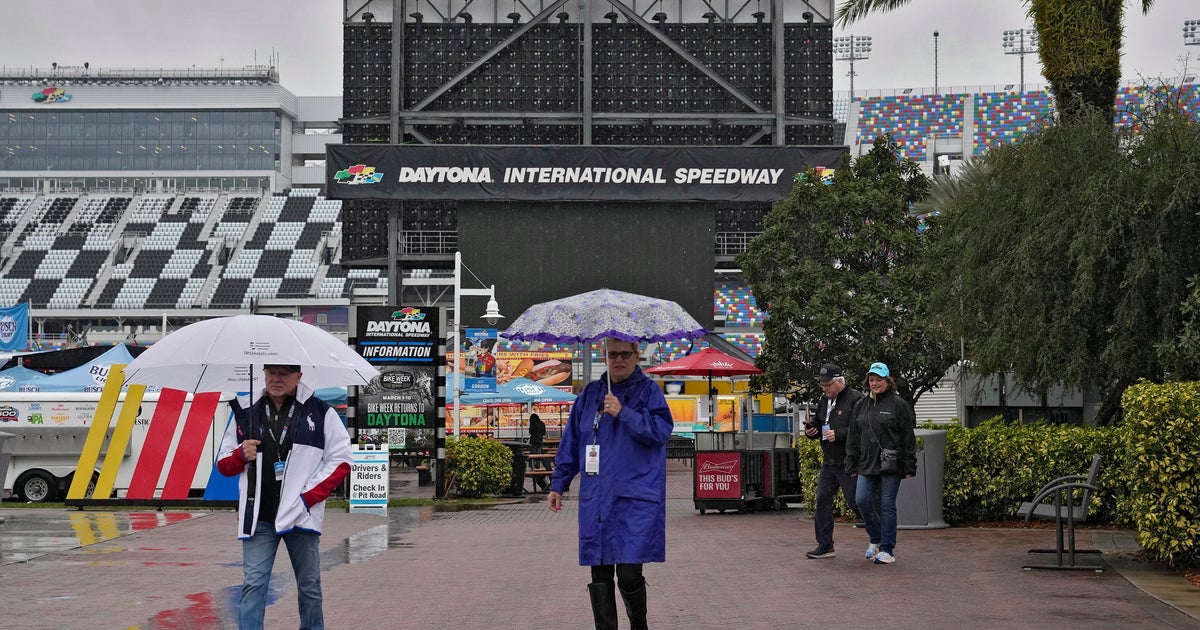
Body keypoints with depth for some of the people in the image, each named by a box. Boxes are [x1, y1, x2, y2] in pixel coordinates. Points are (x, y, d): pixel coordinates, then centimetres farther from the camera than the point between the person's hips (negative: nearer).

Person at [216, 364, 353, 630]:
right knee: (253, 585, -4)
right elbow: (224, 465, 16)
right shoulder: (245, 413, 10)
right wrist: (241, 455, -8)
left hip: (300, 515, -1)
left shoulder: (320, 412, 2)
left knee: (309, 587, 8)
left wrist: (309, 497, -10)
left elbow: (340, 460, -1)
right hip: (258, 517, 2)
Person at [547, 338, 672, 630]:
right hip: (596, 500, 4)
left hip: (636, 500, -4)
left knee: (629, 575, -9)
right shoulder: (590, 394, 14)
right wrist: (558, 484, 14)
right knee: (600, 576, 6)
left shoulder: (648, 390, 3)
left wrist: (624, 413, -18)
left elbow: (662, 430, -11)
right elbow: (570, 442, 17)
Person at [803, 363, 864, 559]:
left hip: (849, 462, -8)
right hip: (829, 462, 8)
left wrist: (838, 434, -24)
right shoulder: (825, 401, 16)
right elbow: (818, 425, 27)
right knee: (823, 501, 5)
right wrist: (811, 431, 6)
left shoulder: (855, 399, -11)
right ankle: (825, 546, 11)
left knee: (856, 502, -5)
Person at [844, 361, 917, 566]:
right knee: (862, 501, -5)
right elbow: (853, 438, 17)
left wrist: (909, 467, -7)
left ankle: (887, 549, 4)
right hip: (867, 465, 5)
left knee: (887, 505, -3)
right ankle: (876, 539, 18)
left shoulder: (898, 405, -1)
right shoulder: (862, 406, 14)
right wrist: (851, 464, 12)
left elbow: (908, 438, -3)